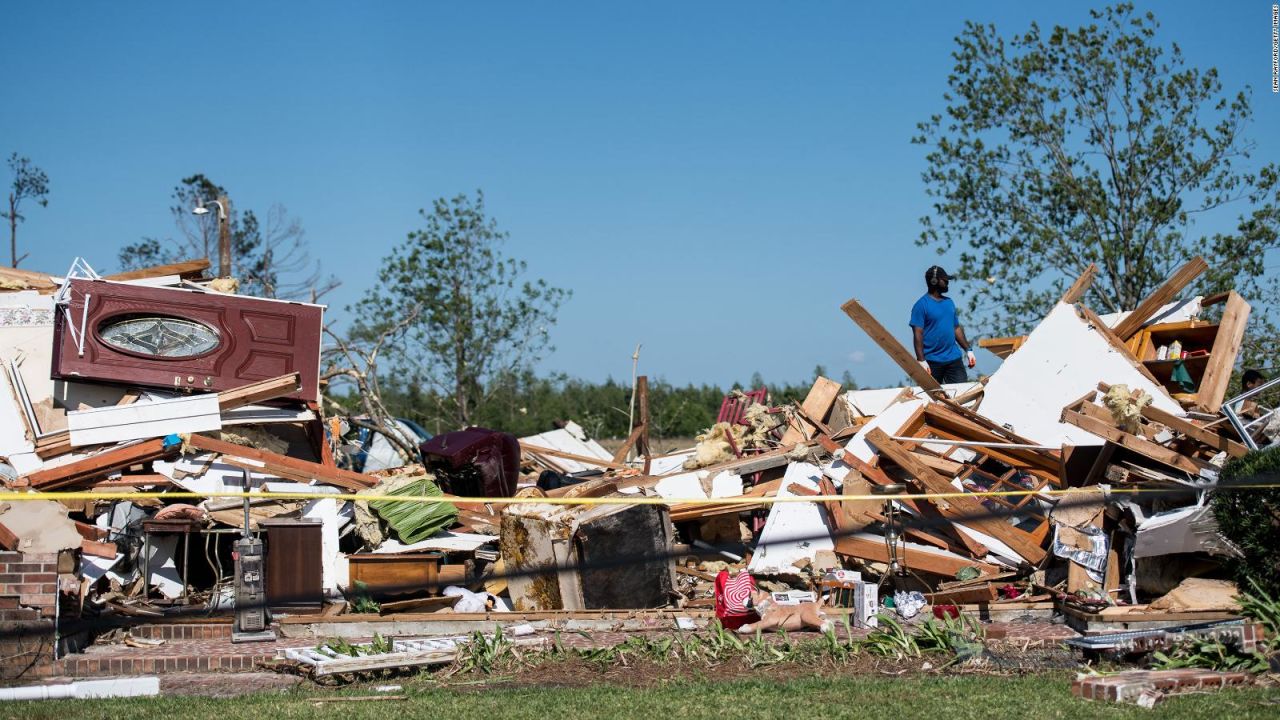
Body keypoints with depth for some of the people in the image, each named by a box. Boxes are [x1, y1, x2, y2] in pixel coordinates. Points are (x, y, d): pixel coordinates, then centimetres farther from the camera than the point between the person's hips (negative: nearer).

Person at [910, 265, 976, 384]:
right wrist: (921, 360, -19)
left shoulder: (949, 302, 14)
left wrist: (968, 350, 15)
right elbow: (918, 334, -13)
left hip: (954, 358, 6)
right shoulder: (921, 305, -8)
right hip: (932, 362, -6)